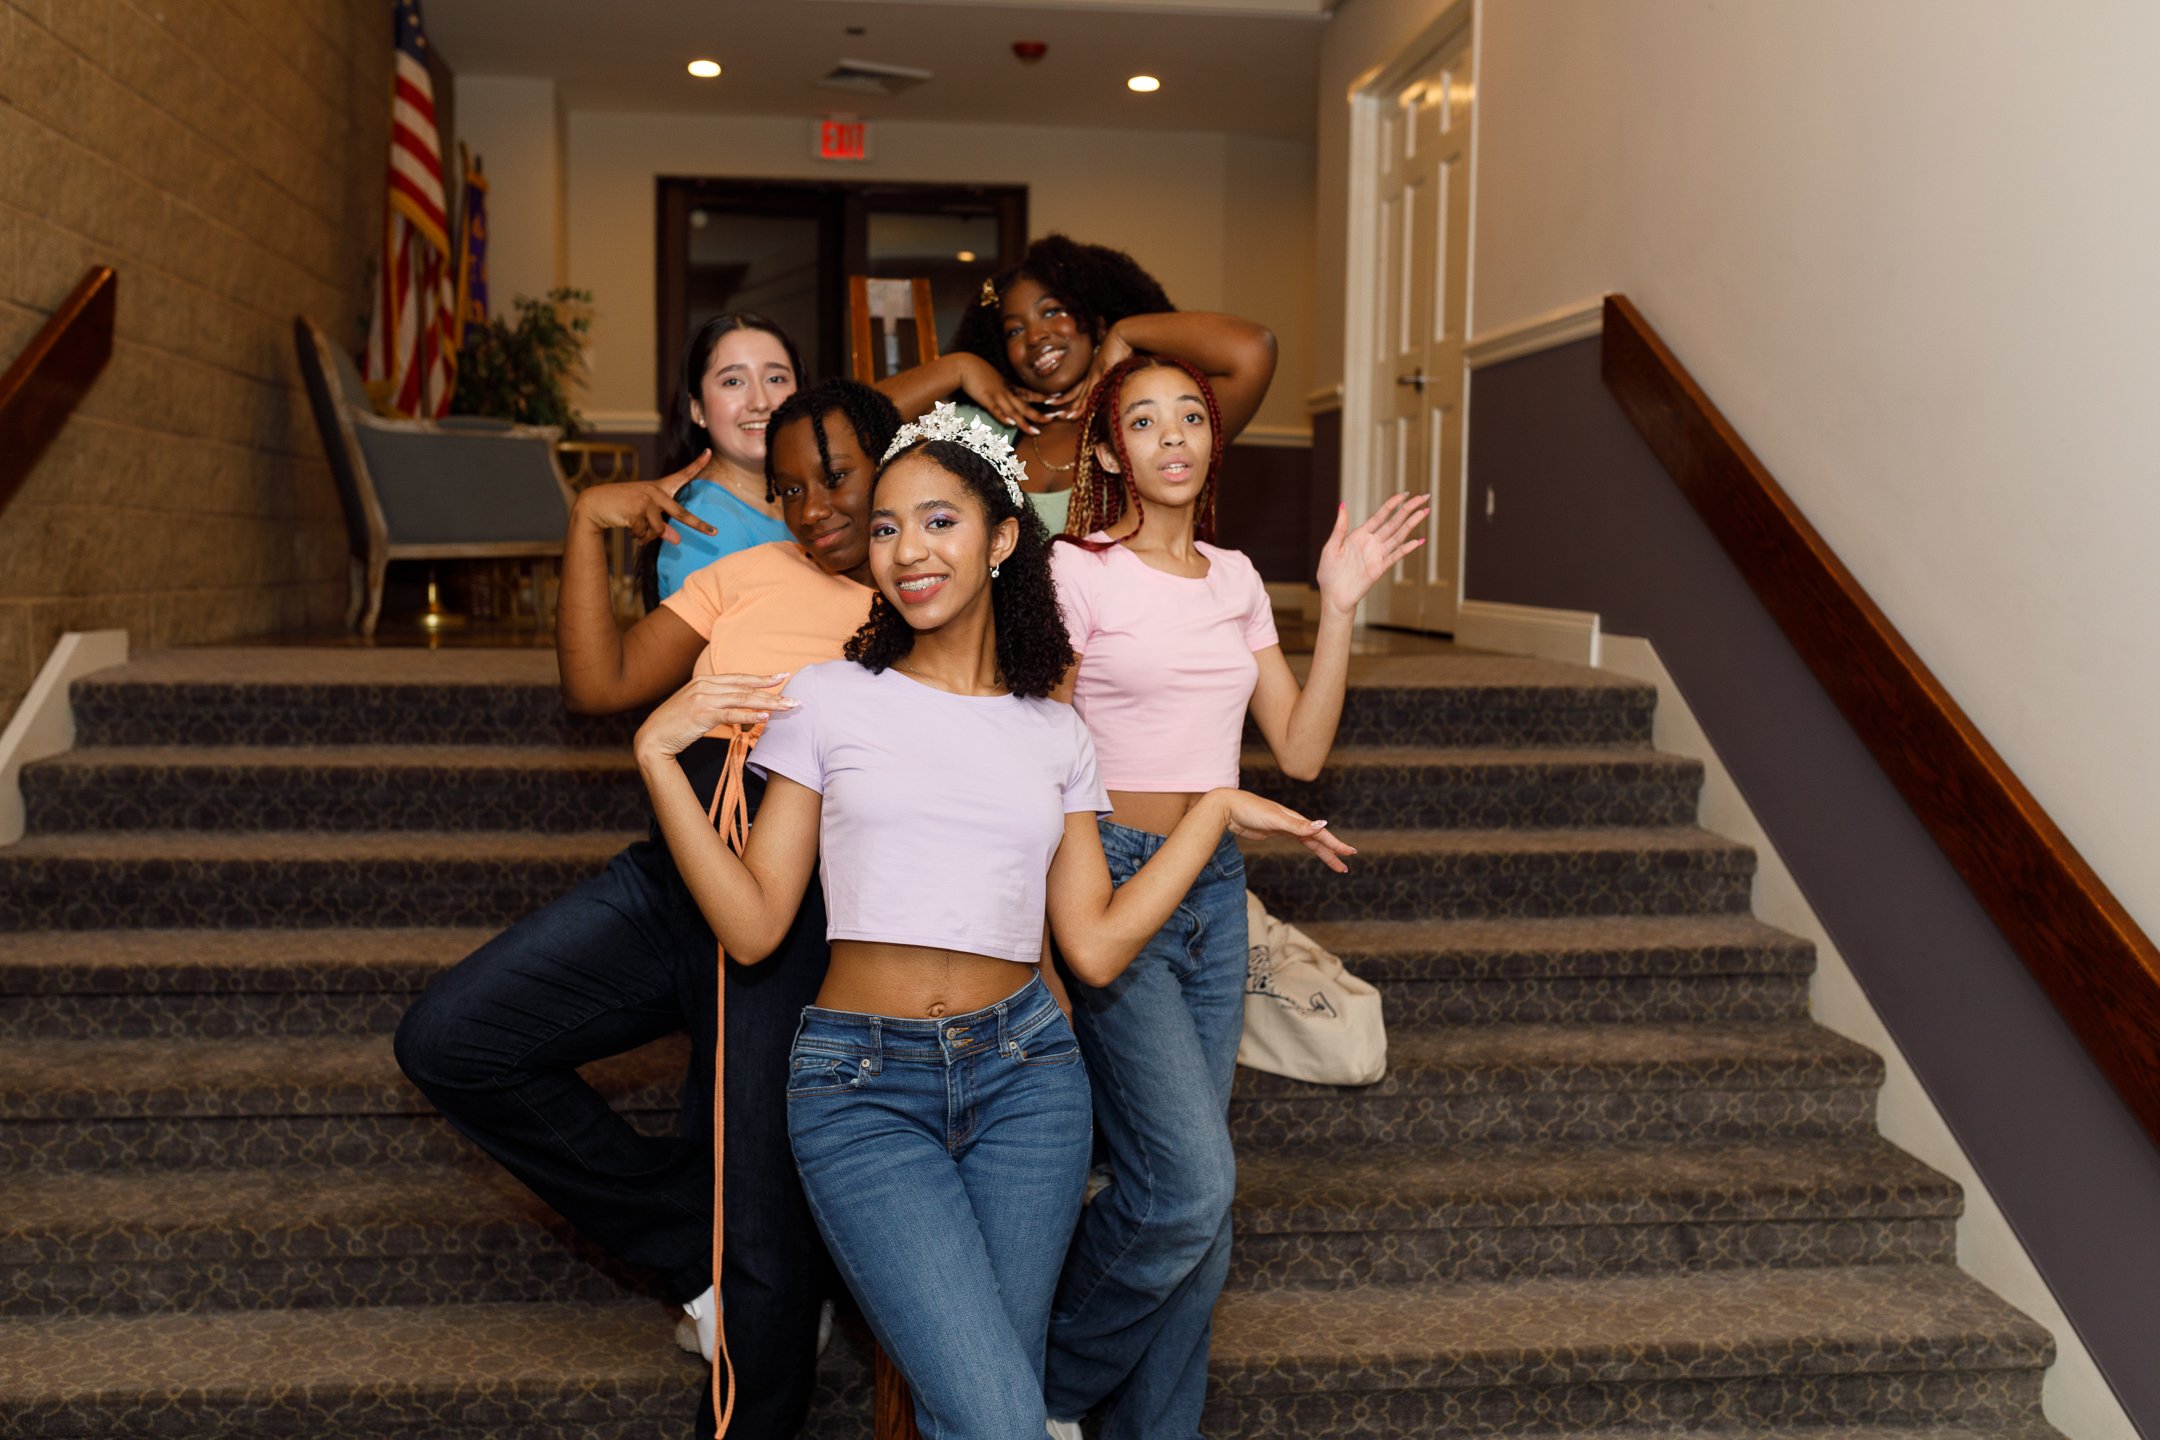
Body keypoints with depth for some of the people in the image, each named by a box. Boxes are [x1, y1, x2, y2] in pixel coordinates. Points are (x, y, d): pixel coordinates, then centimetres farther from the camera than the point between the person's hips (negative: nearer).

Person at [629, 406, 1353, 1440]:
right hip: (861, 1087, -2)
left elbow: (1094, 947, 4)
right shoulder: (829, 700, 3)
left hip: (1024, 1075, 3)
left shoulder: (1055, 735, 10)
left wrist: (1217, 809, 9)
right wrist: (658, 758, -8)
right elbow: (752, 925, -1)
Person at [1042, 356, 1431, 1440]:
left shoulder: (1236, 578, 13)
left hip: (1213, 890, 6)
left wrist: (1340, 607, 3)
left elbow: (1299, 749, 8)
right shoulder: (1077, 569, -5)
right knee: (1194, 1185, -14)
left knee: (1187, 1198, 7)